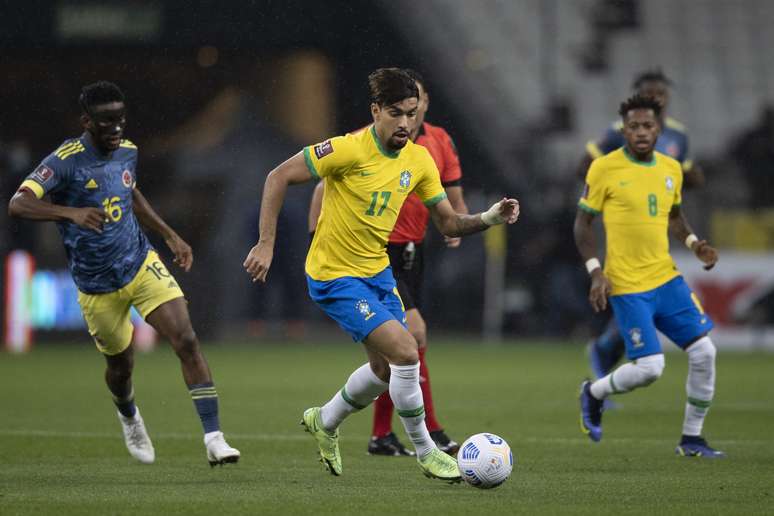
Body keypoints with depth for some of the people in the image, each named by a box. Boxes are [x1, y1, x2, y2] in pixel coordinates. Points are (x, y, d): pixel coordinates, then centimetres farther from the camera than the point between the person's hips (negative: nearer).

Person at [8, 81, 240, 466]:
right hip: (97, 287, -3)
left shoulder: (126, 151, 0)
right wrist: (71, 212, -49)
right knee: (121, 364, 13)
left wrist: (170, 236, 18)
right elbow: (18, 204, -34)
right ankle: (129, 416, 50)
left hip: (142, 265, 3)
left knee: (186, 341, -15)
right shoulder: (66, 161, -20)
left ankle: (213, 438, -16)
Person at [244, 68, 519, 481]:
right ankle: (426, 453, -2)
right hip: (334, 276, -8)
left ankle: (325, 421, 45)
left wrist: (489, 218, -14)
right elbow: (279, 177, -18)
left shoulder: (419, 160, -2)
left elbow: (448, 222, 5)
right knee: (405, 352, -18)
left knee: (386, 367, 18)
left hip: (377, 271, 8)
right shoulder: (349, 150, -22)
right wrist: (266, 244, -22)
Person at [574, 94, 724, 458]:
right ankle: (593, 394, 18)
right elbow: (582, 224, -3)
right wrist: (596, 272, -13)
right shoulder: (604, 168, -8)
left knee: (703, 352, -2)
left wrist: (693, 243, 5)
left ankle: (691, 438, 13)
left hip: (667, 277, 6)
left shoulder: (671, 169, 8)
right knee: (649, 368, -13)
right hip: (627, 285, -6)